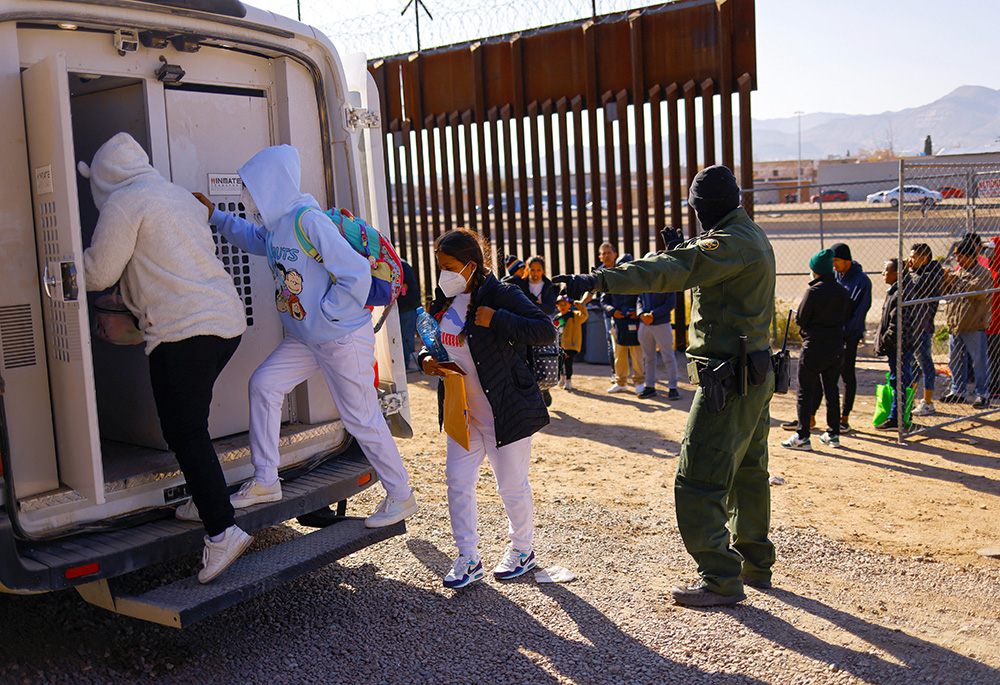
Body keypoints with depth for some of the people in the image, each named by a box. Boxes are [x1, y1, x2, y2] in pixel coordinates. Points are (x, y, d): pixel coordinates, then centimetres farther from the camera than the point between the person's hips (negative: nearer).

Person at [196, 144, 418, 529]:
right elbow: (252, 238, 31)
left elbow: (356, 273, -25)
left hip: (344, 338, -9)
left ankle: (401, 496, 16)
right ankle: (265, 482, 17)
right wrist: (215, 216, 23)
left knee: (361, 419, 0)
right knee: (264, 384, 5)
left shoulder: (309, 221, -22)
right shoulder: (274, 225, 5)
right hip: (305, 338, 9)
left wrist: (326, 314, -18)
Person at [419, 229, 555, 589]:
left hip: (505, 411, -6)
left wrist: (497, 320, -28)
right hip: (462, 413, 7)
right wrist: (426, 357, -2)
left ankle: (521, 550, 29)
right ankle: (468, 559, 18)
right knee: (457, 481, 5)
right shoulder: (445, 300, 6)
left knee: (512, 485, 6)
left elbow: (546, 330, -23)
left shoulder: (502, 295, -16)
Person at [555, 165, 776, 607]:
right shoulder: (752, 238, 14)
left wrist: (598, 281, -39)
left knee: (698, 482, -7)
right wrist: (689, 247, 23)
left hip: (729, 379, -11)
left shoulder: (732, 242, -18)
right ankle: (755, 563, 34)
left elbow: (670, 272, -32)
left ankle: (721, 580, -1)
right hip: (755, 374, 11)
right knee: (748, 473, 21)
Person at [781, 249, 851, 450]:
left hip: (814, 347, -6)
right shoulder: (842, 292, 4)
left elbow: (801, 320, -13)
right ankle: (833, 434, 20)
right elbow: (846, 317, 12)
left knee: (805, 392, -1)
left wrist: (796, 313, 8)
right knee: (831, 390, 15)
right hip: (836, 347, 7)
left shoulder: (813, 292, -16)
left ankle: (802, 437, -2)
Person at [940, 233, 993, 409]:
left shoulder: (983, 273, -5)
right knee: (955, 361, 13)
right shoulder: (958, 272, 16)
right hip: (954, 325, 7)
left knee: (979, 362, -1)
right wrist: (946, 281, -1)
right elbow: (947, 293, 18)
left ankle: (982, 395, 7)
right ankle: (957, 392, 23)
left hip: (974, 327, -7)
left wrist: (956, 282, -18)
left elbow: (978, 291, -22)